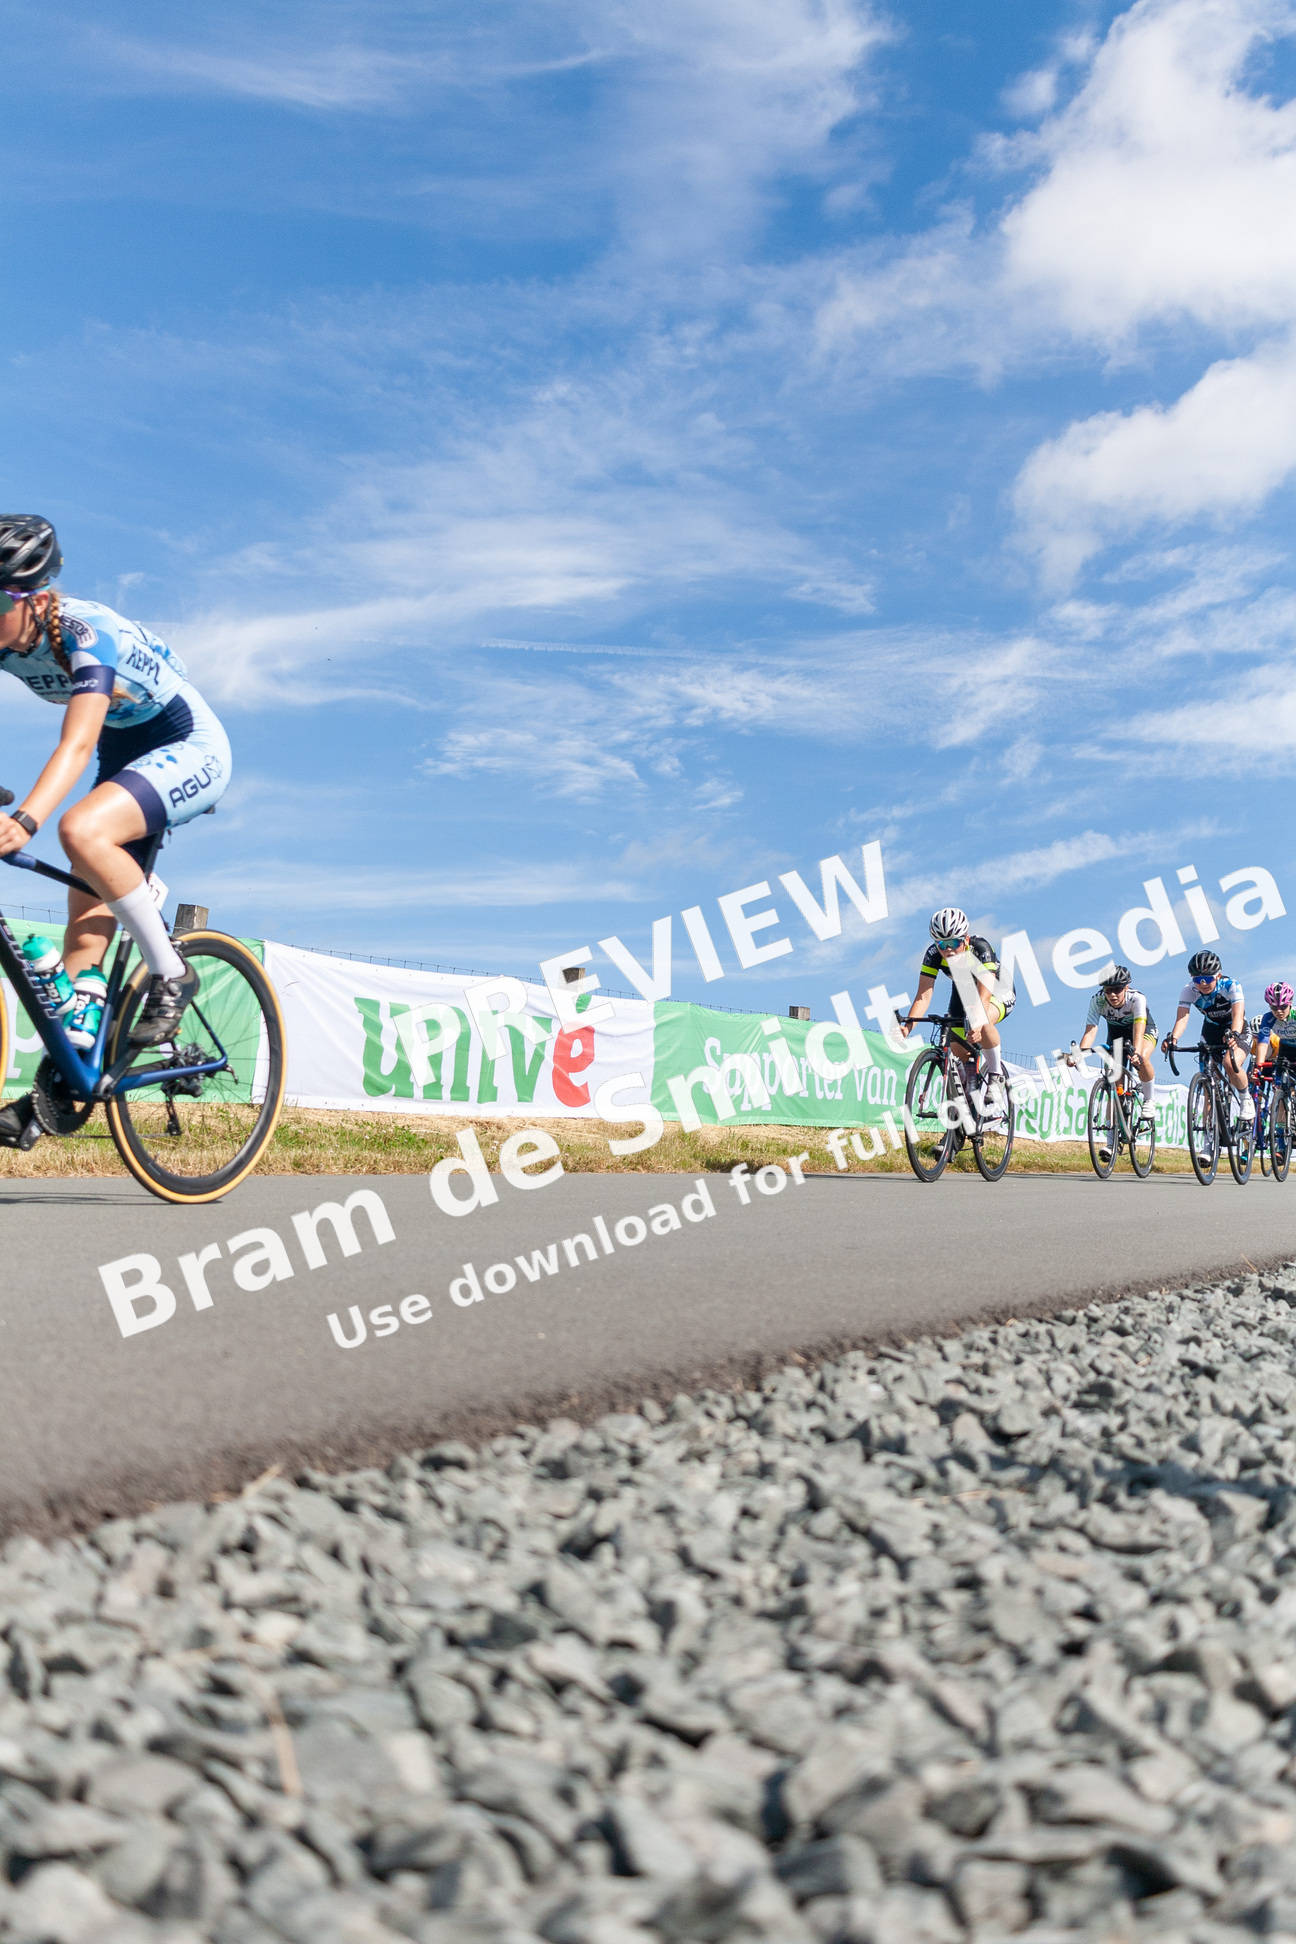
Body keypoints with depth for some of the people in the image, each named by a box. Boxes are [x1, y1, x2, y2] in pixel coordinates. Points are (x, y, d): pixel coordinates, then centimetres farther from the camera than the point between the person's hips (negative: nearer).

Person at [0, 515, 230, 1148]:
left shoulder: (88, 634, -30)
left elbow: (77, 744, -43)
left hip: (190, 753, -8)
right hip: (125, 758, 8)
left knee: (81, 831, -34)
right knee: (85, 924, 0)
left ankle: (170, 972, -17)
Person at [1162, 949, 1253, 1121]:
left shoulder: (1231, 986, -28)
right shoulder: (1189, 991, -21)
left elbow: (1238, 1014, -41)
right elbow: (1182, 1016, -35)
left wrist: (1233, 1034, -62)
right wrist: (1172, 1038, -55)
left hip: (1237, 1031, -4)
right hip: (1211, 1032, 4)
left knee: (1230, 1064, -30)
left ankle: (1246, 1099, -4)